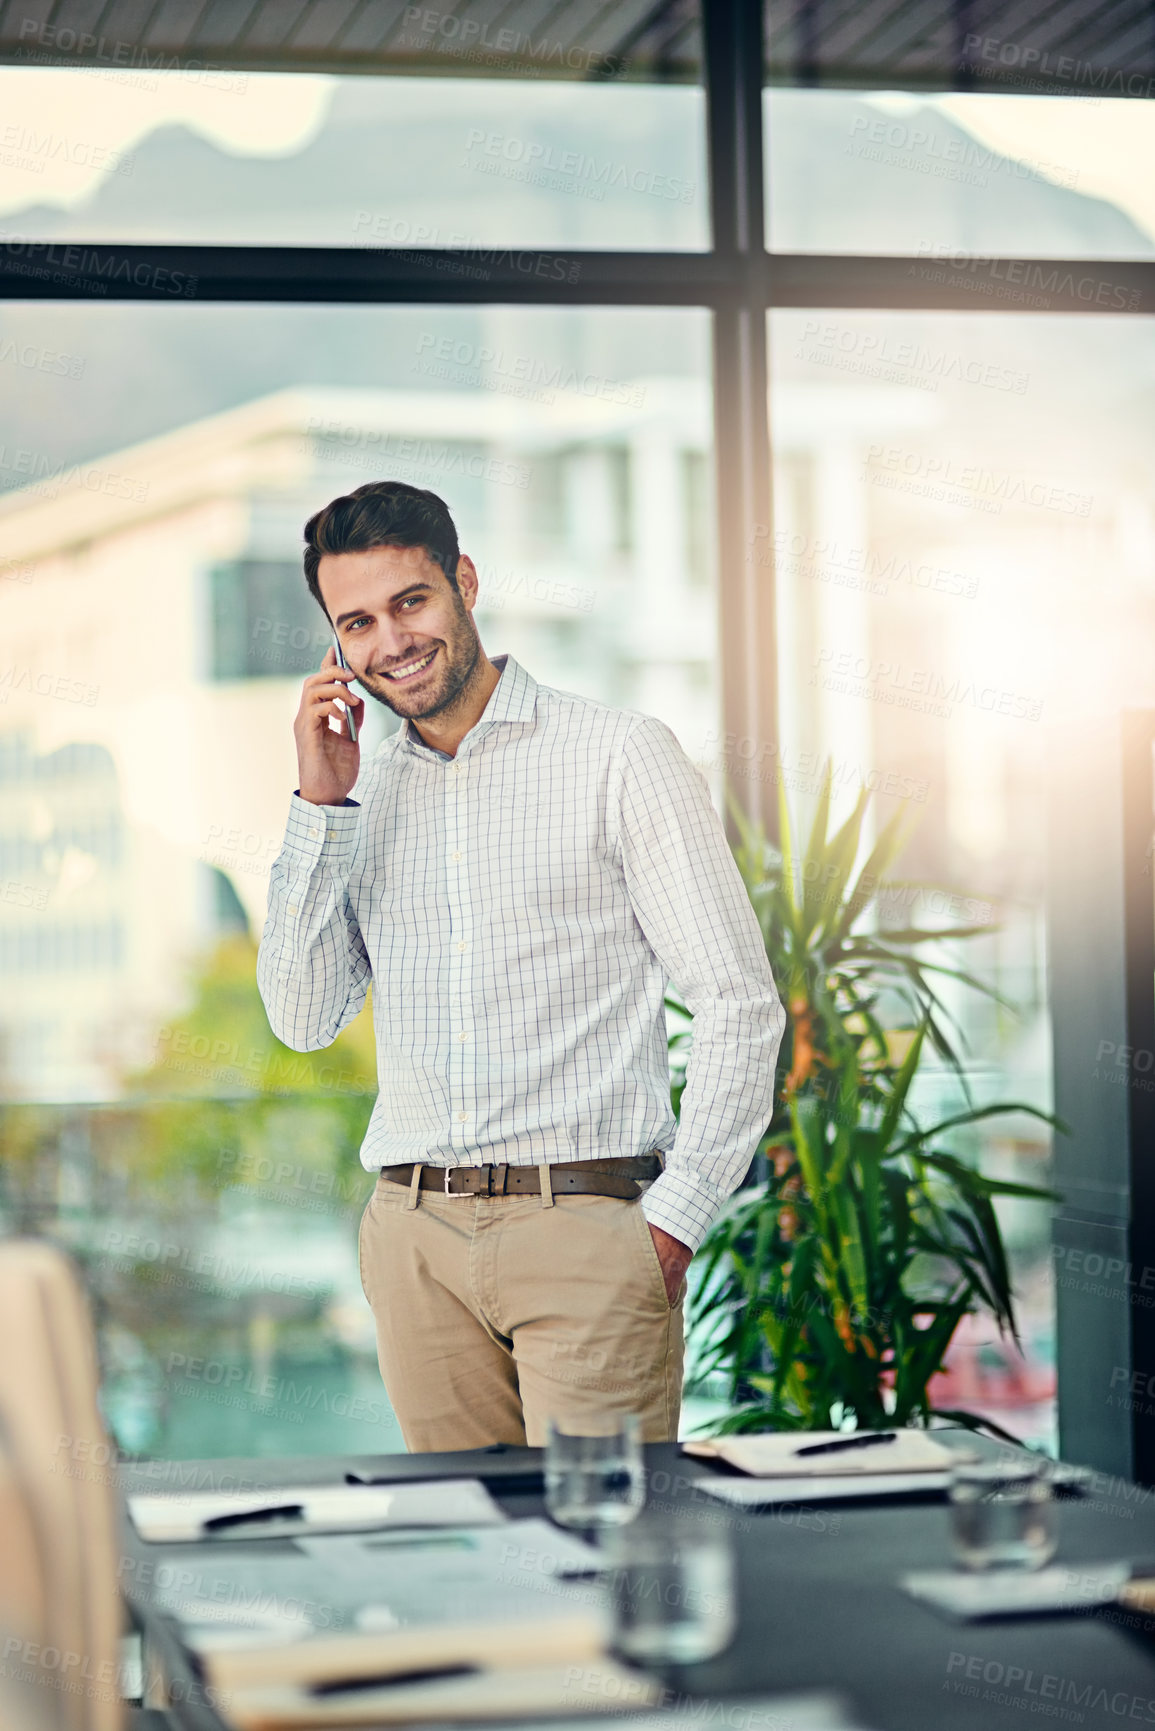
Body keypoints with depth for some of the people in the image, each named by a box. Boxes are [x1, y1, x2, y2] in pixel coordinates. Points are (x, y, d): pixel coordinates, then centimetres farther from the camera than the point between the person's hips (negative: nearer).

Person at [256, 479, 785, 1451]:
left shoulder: (620, 757, 0)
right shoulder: (361, 789, 15)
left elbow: (740, 1003, -3)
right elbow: (304, 1020, 8)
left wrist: (673, 1223, -10)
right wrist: (321, 804, 1)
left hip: (582, 1223, -4)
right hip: (415, 1234, 5)